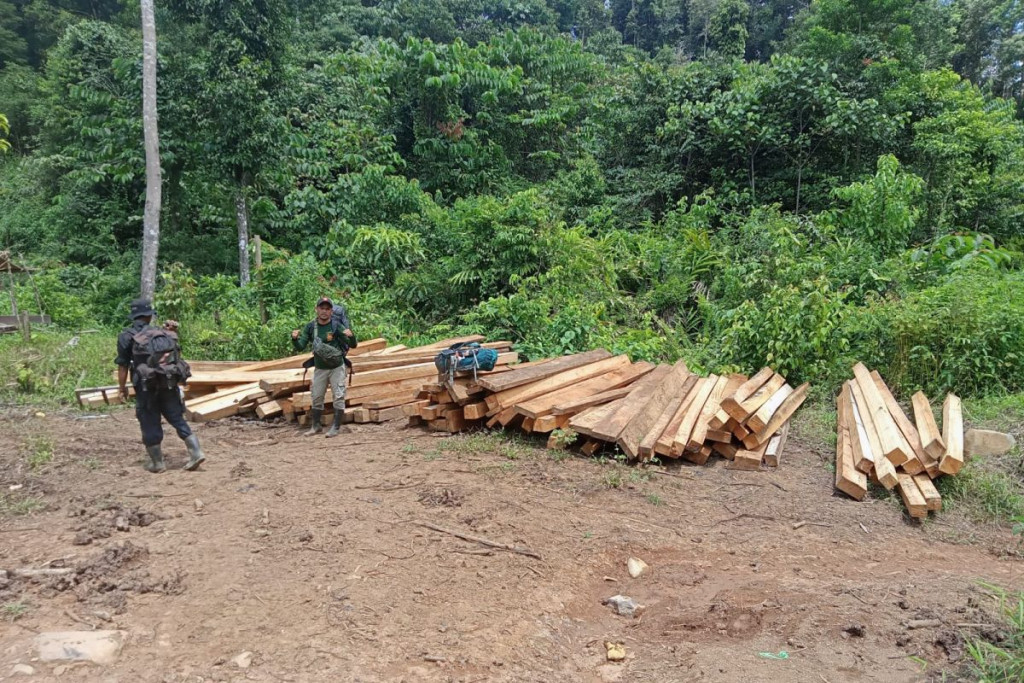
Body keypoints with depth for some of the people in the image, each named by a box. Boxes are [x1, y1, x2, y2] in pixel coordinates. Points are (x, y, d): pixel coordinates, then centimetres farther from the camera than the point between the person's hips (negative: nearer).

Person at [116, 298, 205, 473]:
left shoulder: (126, 336, -3)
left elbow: (123, 365, -6)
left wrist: (122, 387, 0)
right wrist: (173, 331, 12)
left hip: (145, 388, -3)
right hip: (168, 385, 3)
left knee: (150, 425, 7)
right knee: (177, 419, 9)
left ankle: (157, 463, 13)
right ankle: (196, 453, 1)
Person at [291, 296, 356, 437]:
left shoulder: (336, 325, -15)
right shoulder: (310, 326, -6)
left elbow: (353, 345, -15)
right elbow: (300, 348, -6)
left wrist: (351, 336, -37)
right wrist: (294, 339, -27)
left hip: (336, 367, -3)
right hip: (319, 368, 3)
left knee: (339, 397, -2)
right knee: (317, 398, 12)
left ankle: (336, 427, 7)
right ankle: (316, 425, 26)